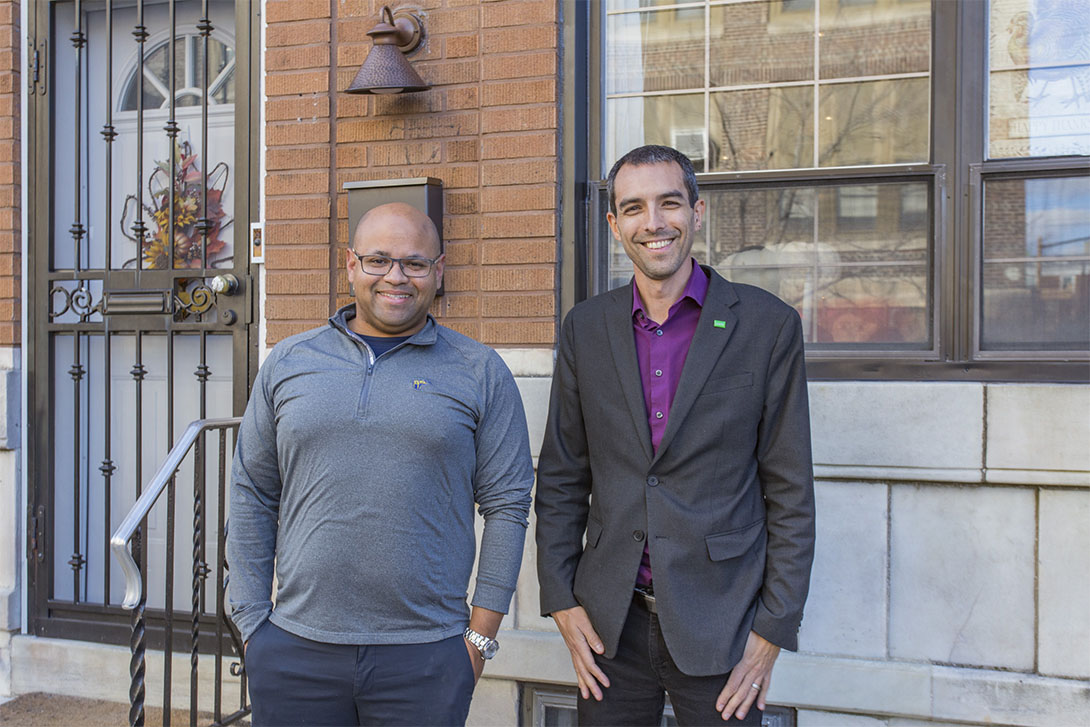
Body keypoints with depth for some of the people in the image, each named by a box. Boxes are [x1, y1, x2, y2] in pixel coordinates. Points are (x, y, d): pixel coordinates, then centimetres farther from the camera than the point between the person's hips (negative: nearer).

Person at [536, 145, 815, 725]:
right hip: (610, 627, 3)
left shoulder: (768, 324, -5)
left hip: (719, 623, -2)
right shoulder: (586, 328, 4)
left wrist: (775, 628, -6)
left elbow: (790, 492, -3)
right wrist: (561, 601, 2)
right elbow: (560, 479, 8)